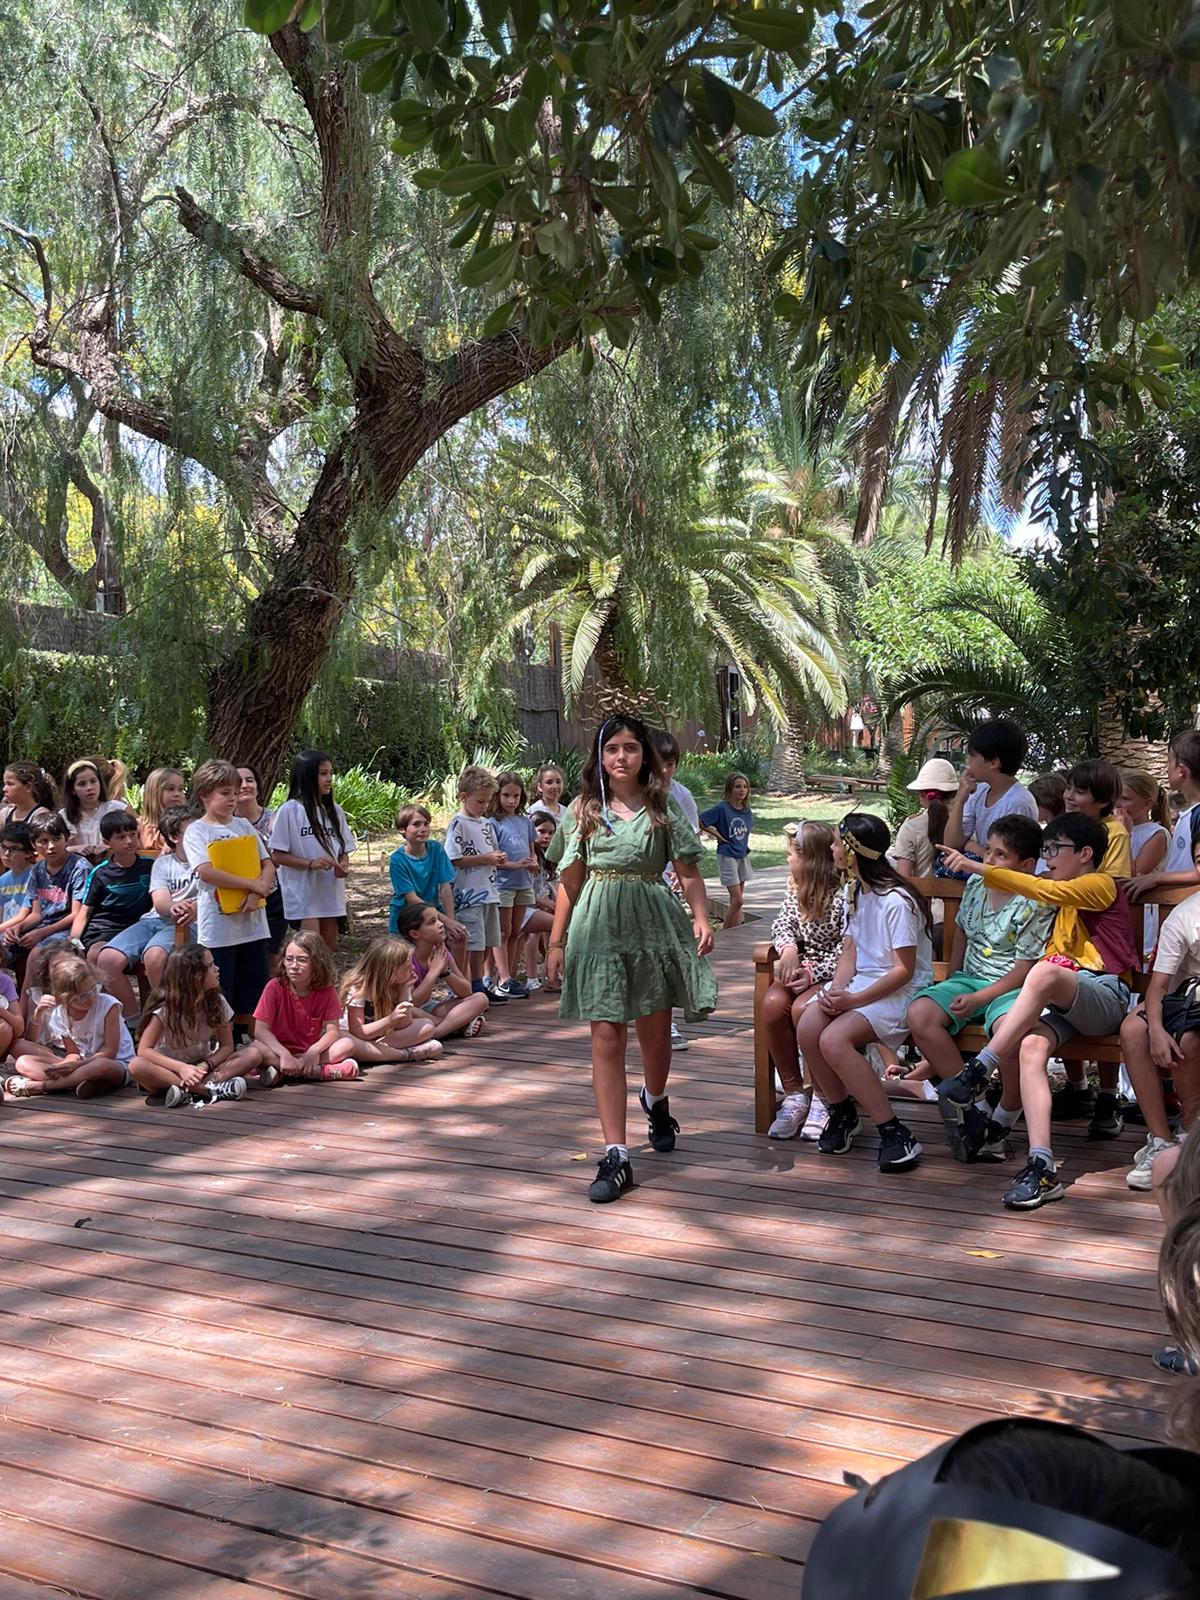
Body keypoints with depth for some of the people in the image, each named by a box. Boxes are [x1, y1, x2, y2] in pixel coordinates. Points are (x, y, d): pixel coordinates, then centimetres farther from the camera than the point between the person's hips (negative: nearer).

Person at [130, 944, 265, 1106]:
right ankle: (211, 1089, -39)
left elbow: (227, 1046, -2)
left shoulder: (216, 1002, -5)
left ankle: (187, 1090, -34)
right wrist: (181, 1068, -33)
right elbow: (144, 1050, -19)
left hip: (199, 1068, 3)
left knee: (255, 1053, -18)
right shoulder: (165, 1006, -14)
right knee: (137, 1065, -36)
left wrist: (205, 1066, -23)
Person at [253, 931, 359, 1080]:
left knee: (347, 1045, -23)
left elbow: (333, 1030, -10)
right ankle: (321, 1072, -32)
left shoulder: (326, 990, -5)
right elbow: (261, 1030, -17)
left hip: (309, 1052, 2)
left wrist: (314, 1050, -30)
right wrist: (284, 1055, -32)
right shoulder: (275, 987, -11)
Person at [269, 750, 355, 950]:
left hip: (330, 893, 6)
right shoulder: (289, 810, -8)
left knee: (329, 950, 11)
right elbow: (277, 856, -8)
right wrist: (310, 863, -19)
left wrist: (343, 866, -8)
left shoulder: (335, 811, 7)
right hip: (303, 894, -6)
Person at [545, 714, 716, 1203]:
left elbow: (688, 872, 0)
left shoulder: (663, 807, 4)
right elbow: (569, 881, 9)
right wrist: (556, 942, 8)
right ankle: (616, 1157, -4)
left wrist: (701, 919, -16)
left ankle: (655, 1102, 47)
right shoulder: (584, 810, 8)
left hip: (652, 923, 0)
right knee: (606, 1038, -5)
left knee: (655, 1031, 13)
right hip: (598, 928, 0)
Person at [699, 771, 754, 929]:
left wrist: (744, 839, 7)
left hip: (743, 855, 7)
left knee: (737, 899, 10)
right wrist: (717, 834, -12)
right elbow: (699, 821, -17)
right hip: (727, 856, -7)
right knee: (737, 899, -10)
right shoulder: (722, 808, -16)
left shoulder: (746, 809, 4)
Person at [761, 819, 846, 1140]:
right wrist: (788, 948, -11)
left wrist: (814, 973, -22)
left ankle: (822, 1097, -18)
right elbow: (782, 925, 11)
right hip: (800, 967, 6)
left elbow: (847, 950, -14)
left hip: (832, 972, -6)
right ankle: (795, 1094, -17)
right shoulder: (796, 889, 12)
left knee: (802, 1009, -34)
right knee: (773, 1003, -25)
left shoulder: (843, 895, -12)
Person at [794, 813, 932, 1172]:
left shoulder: (897, 901, -17)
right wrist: (836, 989, -8)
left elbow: (903, 970, -17)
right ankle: (841, 1112, 4)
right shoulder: (854, 892, 11)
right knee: (807, 1029, -19)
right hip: (861, 980, 8)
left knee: (834, 1040, -29)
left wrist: (854, 1001, -20)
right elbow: (850, 951, 11)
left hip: (901, 991, -8)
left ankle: (895, 1134, -21)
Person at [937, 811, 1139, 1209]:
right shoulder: (1065, 903, 32)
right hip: (1063, 1004, 6)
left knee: (1046, 972, -38)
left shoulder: (1101, 885, 4)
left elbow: (1044, 889, -13)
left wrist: (977, 868, -17)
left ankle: (979, 1071, -36)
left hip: (1105, 996, -6)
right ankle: (1041, 1167, -40)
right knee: (1030, 1047, -28)